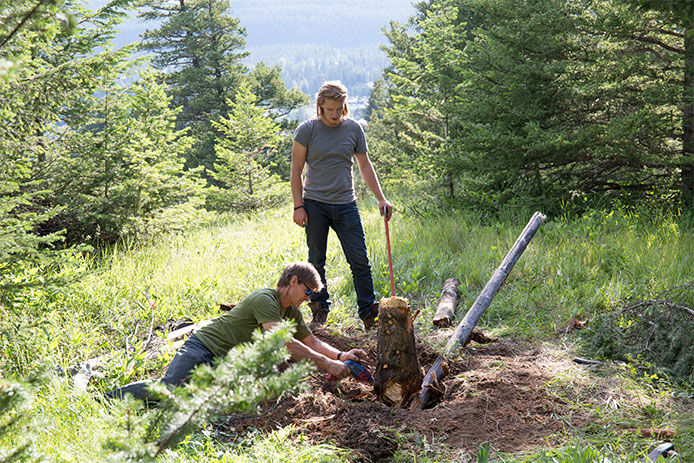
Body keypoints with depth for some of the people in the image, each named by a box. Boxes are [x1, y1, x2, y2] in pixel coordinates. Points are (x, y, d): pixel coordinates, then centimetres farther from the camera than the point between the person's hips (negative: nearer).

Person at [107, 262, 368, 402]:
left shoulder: (291, 312, 14)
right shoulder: (264, 299, -17)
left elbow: (312, 341, 22)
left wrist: (340, 356, 4)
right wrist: (328, 364, -25)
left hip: (224, 363, 9)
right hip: (204, 347, -9)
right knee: (168, 388, -28)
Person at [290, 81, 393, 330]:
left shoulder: (354, 128, 5)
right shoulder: (307, 130, -3)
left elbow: (365, 165, 13)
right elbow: (296, 171, 0)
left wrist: (381, 198, 7)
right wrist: (298, 206, -6)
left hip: (346, 205, 2)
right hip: (315, 205, -2)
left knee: (360, 261, -2)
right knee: (316, 262, 5)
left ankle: (369, 314, 4)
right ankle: (319, 310, 19)